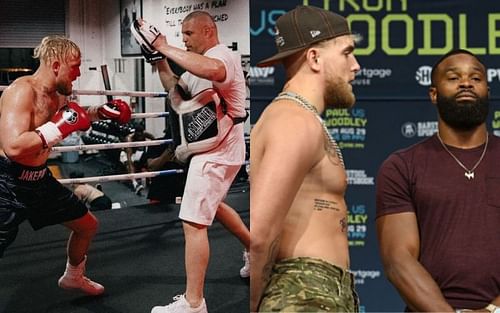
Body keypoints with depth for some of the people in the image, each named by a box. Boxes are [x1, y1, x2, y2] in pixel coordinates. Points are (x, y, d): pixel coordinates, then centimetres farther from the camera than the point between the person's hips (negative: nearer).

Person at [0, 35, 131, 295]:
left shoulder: (57, 96, 5)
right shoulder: (22, 91, -23)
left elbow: (76, 116, 31)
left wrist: (101, 112, 15)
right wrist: (60, 127, -30)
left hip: (39, 180, 9)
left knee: (88, 225, 21)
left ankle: (73, 276, 46)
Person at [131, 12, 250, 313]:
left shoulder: (223, 55, -19)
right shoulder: (202, 61, 14)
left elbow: (212, 71, -44)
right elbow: (176, 90, 16)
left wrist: (164, 46, -38)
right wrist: (159, 59, 3)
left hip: (218, 151, -11)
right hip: (216, 148, 11)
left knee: (194, 222, -12)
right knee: (212, 203, 32)